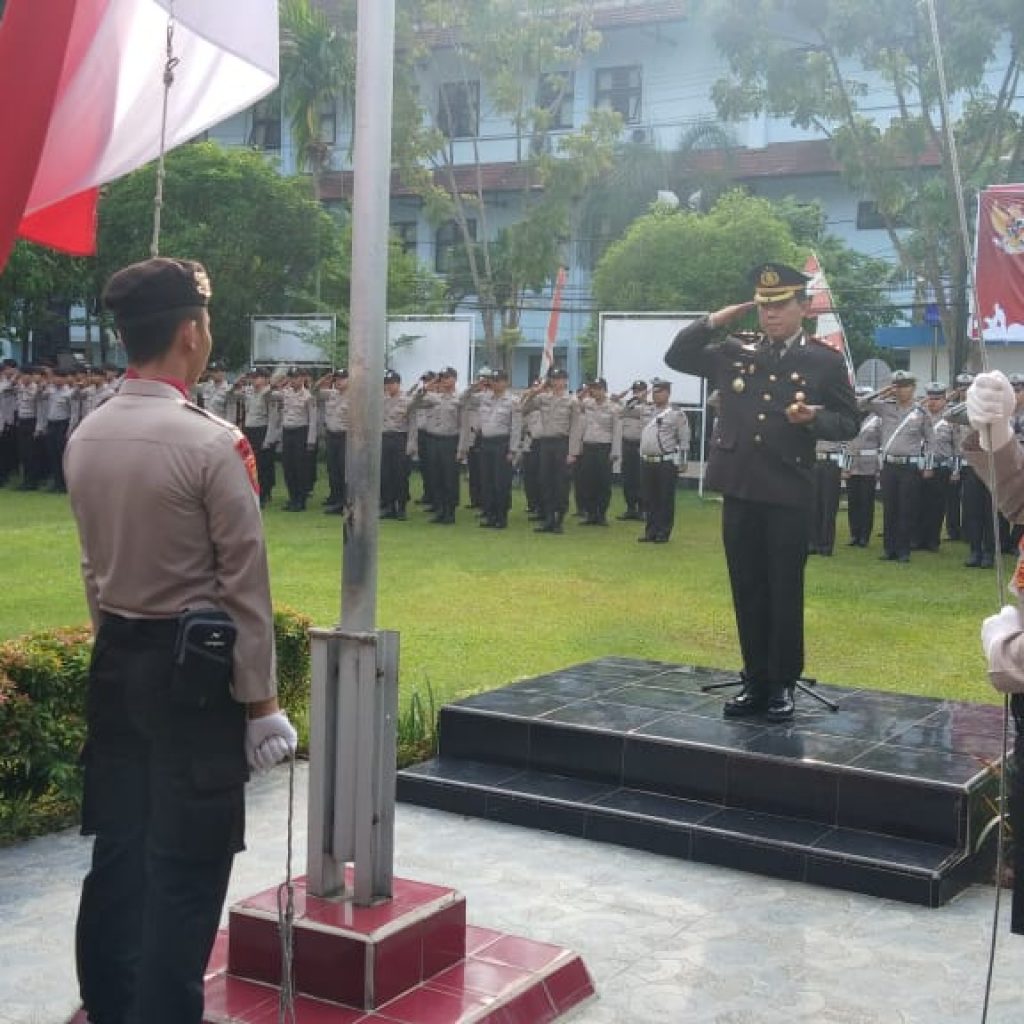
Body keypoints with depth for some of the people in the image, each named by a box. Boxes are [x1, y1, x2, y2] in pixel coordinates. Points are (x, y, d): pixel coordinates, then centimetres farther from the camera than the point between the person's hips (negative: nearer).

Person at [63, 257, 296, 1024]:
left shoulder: (84, 438, 4)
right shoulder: (213, 443, -18)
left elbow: (94, 567, 11)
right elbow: (244, 587, -16)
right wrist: (260, 699, -9)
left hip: (115, 659, 7)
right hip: (193, 668, -7)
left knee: (116, 848, 16)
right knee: (186, 865, 4)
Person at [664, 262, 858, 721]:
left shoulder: (825, 361, 0)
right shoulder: (734, 351, 9)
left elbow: (849, 422, 3)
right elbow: (676, 356, 12)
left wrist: (813, 419, -17)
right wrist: (718, 318, 3)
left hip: (788, 492, -3)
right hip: (739, 488, 3)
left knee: (784, 593, 3)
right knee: (747, 591, 9)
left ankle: (782, 685, 15)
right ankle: (755, 681, 19)